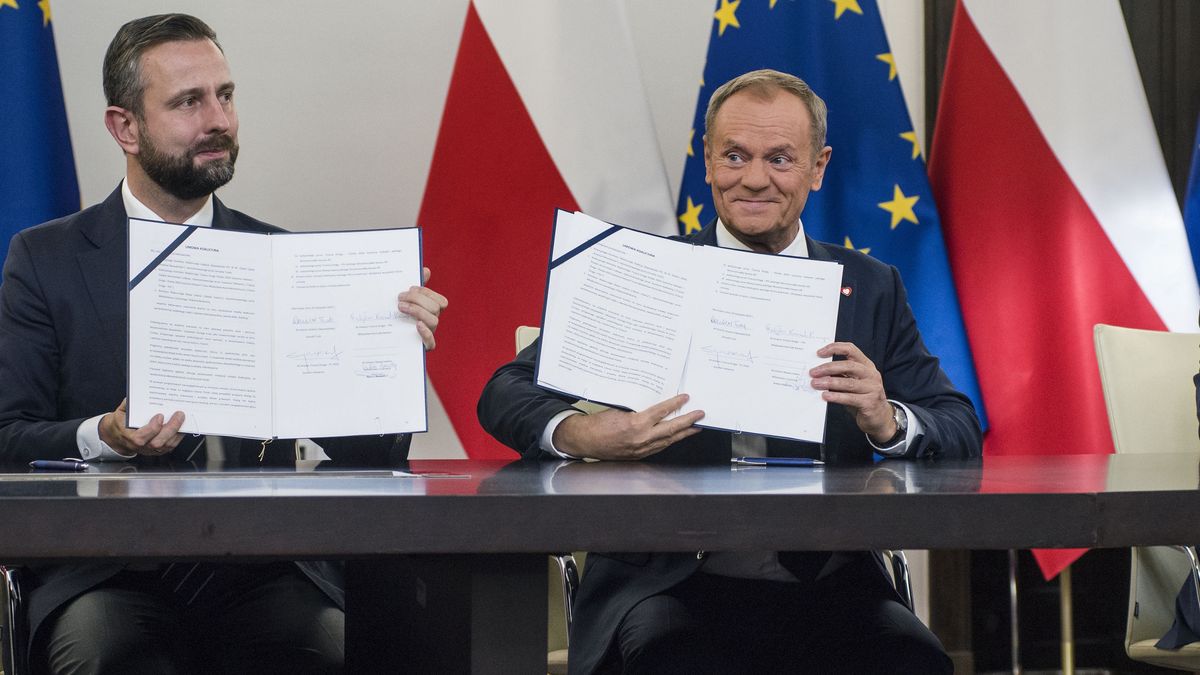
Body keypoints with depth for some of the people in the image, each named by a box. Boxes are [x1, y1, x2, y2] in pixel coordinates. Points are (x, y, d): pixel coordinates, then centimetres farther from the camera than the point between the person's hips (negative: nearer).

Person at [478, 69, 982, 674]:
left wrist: (886, 421, -16)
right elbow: (504, 394, 3)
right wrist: (579, 435, -21)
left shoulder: (871, 289, 14)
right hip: (667, 585, -2)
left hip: (827, 585, 2)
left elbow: (963, 435, 8)